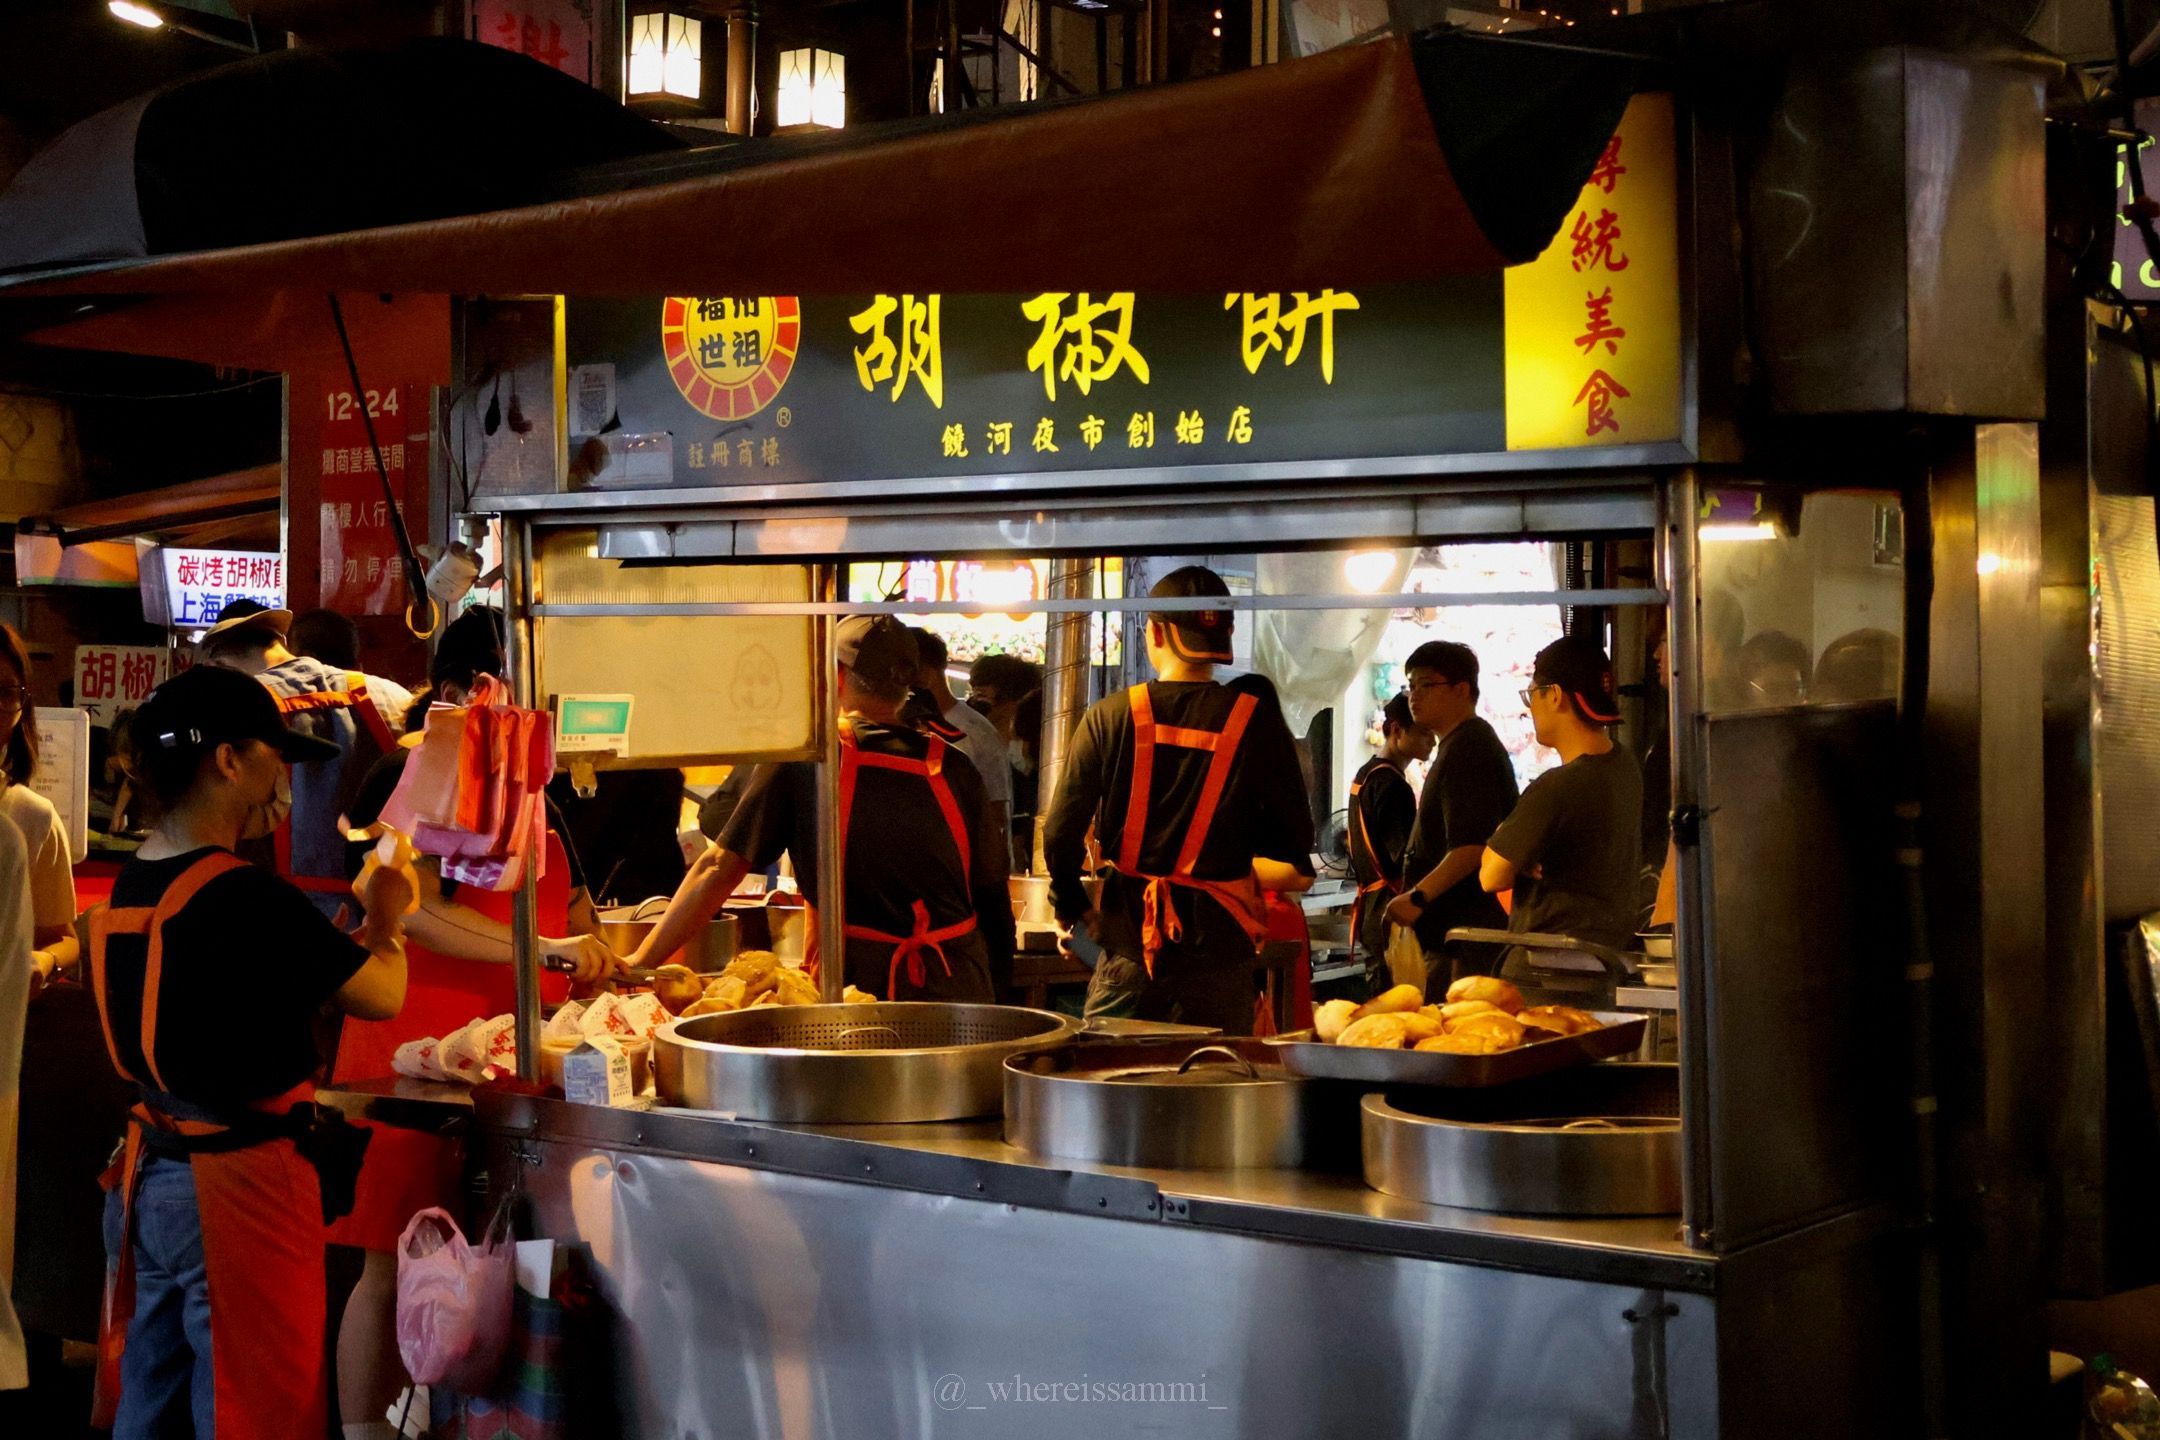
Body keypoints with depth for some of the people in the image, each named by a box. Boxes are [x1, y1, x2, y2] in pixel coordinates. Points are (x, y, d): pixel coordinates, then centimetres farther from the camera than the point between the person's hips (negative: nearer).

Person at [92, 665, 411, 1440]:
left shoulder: (126, 890, 5)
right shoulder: (249, 899, -21)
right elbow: (381, 997, -11)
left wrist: (354, 933, 18)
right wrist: (385, 921, 8)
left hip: (152, 1173, 8)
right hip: (240, 1188, -8)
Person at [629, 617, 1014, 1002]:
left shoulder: (801, 758, -2)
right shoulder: (954, 767, 3)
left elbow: (719, 869, -3)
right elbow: (991, 893, 5)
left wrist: (640, 962, 4)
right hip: (962, 985, 2)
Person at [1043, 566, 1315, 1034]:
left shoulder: (1108, 717, -5)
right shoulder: (1255, 718, -6)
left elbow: (1061, 834, -4)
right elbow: (1295, 843, -1)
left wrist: (1073, 909, 13)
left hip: (1129, 940, 0)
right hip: (1220, 939, 0)